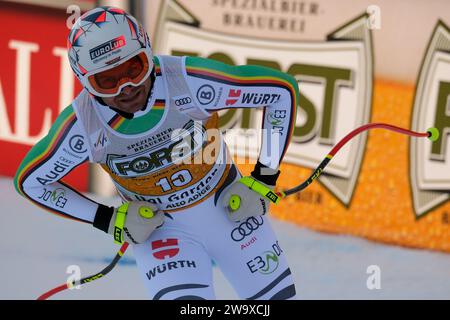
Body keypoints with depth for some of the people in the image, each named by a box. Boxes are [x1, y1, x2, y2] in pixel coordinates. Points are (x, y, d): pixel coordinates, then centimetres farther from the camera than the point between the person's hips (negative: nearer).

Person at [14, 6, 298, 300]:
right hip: (157, 225, -1)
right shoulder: (81, 124, -24)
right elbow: (30, 181, -7)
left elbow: (283, 89, -18)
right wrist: (110, 220, -12)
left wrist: (263, 182, -15)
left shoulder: (188, 80, -29)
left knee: (278, 297, 9)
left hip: (228, 206, 1)